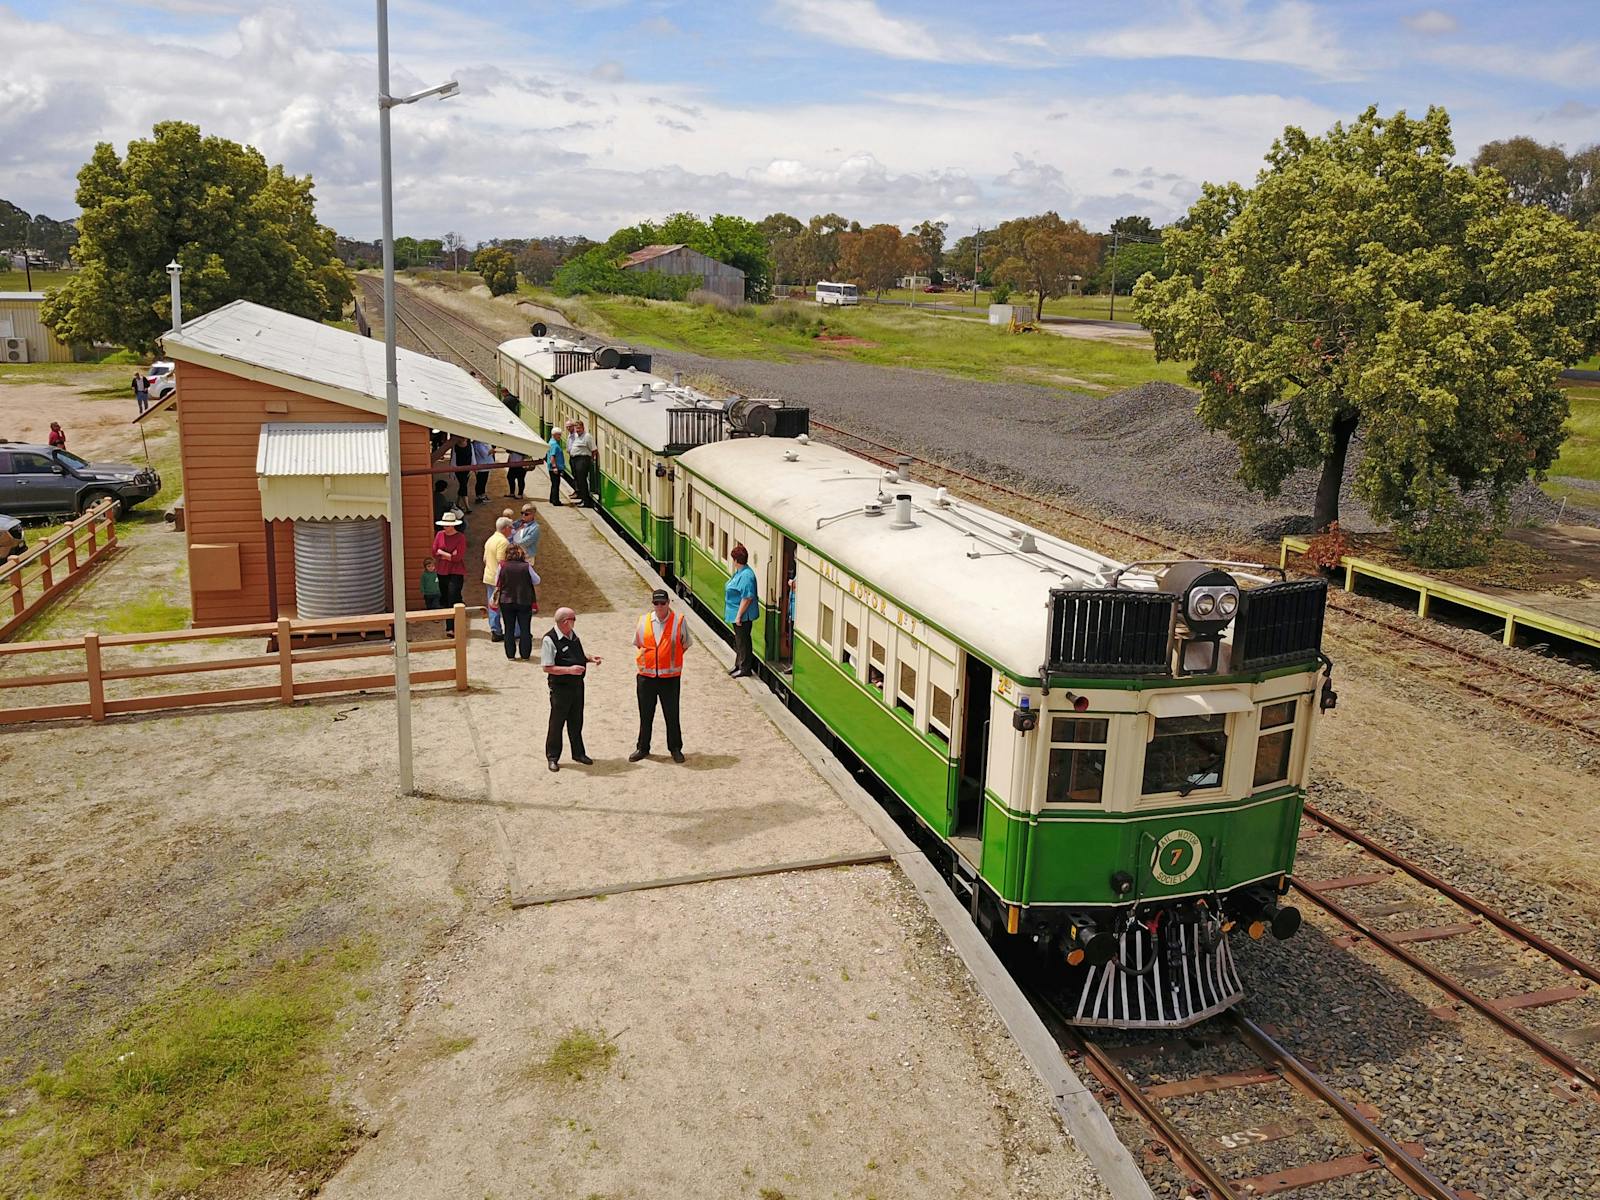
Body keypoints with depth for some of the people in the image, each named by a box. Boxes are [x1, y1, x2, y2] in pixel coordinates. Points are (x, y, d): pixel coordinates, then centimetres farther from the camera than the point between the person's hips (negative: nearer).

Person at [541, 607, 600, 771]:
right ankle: (552, 757, 18)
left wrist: (590, 658, 3)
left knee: (576, 722, 18)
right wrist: (569, 669, -27)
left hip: (577, 684, 7)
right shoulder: (550, 640, -18)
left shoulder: (573, 635, 6)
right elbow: (547, 667, -20)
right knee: (557, 722, 5)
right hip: (560, 687, -7)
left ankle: (578, 753, 32)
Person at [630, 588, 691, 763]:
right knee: (645, 715, 12)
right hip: (646, 676, 2)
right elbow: (638, 644, 16)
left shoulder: (679, 621, -5)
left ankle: (675, 748, 21)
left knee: (672, 715, 7)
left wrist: (671, 659, 4)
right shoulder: (643, 621, 2)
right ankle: (642, 748, 26)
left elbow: (685, 645, 6)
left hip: (670, 677, -2)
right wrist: (650, 658, 9)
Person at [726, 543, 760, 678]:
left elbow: (747, 598, -26)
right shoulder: (739, 572, 7)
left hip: (743, 615, -10)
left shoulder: (746, 575, -25)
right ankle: (739, 665, 33)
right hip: (737, 613, 10)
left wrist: (739, 616, -24)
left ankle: (745, 669, 12)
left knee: (743, 641, 1)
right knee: (739, 640, 20)